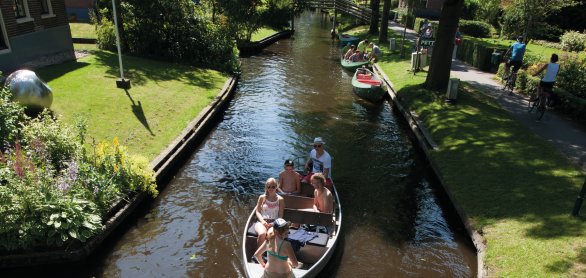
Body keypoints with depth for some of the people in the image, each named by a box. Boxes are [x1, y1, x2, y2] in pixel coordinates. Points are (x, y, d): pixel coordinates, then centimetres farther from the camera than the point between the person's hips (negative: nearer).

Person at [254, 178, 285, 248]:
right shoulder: (262, 198, 10)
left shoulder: (280, 199, 8)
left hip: (274, 223, -1)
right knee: (262, 234, -35)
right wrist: (262, 221, -10)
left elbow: (280, 216, 5)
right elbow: (258, 211, 9)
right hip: (261, 221, 1)